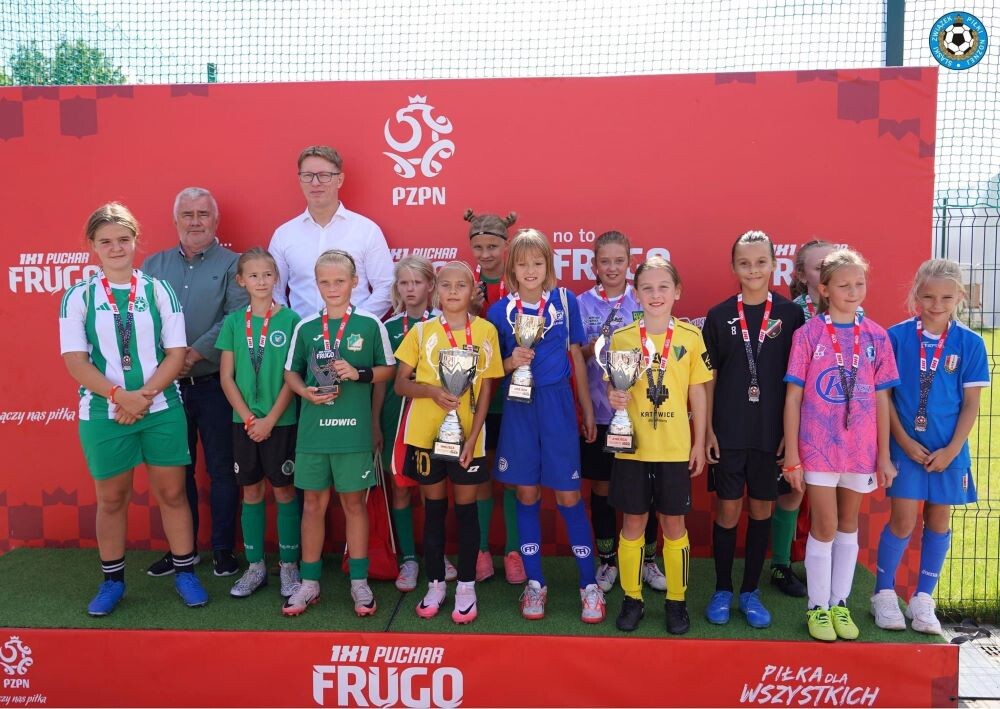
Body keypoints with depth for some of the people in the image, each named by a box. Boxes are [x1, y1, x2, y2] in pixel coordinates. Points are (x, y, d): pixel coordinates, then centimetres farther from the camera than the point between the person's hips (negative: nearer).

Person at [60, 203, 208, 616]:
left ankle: (185, 573, 21)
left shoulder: (158, 290, 2)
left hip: (161, 409, 0)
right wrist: (120, 395, -16)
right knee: (110, 498, 11)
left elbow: (176, 352, -3)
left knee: (171, 492, 7)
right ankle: (112, 581, 27)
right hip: (103, 413, 0)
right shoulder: (79, 297, 1)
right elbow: (75, 360, -5)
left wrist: (145, 395, -14)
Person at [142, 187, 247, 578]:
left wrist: (193, 354, -18)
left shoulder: (232, 265, -1)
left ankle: (223, 549, 19)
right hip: (167, 385, 4)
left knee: (221, 469, 5)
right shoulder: (154, 265, 11)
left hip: (214, 385, -3)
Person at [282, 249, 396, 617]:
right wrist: (306, 392, -9)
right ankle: (309, 582, 24)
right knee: (313, 504, 11)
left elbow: (389, 369, 3)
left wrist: (359, 373, -13)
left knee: (354, 503, 9)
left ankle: (359, 581, 22)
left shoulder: (370, 325, -2)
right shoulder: (305, 327, 4)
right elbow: (291, 372, 11)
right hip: (313, 431, 2)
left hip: (354, 431, -2)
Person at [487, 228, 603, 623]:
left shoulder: (564, 301, 0)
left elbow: (576, 357, 6)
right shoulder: (500, 310, 1)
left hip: (557, 404, -1)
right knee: (527, 495, 9)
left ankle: (589, 584, 17)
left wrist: (588, 408, 7)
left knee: (568, 495, 3)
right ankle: (535, 583, 23)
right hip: (518, 408, 1)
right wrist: (511, 362, -15)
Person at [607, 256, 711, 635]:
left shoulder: (691, 336, -1)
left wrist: (700, 443, 3)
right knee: (633, 523, 9)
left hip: (675, 448, 0)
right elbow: (613, 387, 6)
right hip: (632, 446, 1)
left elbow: (698, 393, 4)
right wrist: (613, 397, -17)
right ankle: (632, 598, 24)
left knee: (673, 524, 9)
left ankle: (676, 600, 25)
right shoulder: (621, 337, -1)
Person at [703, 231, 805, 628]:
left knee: (761, 509, 10)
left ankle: (750, 591, 24)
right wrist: (707, 429, -2)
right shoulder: (719, 316, 1)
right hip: (728, 431, 0)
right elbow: (708, 377, 2)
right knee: (728, 509, 5)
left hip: (772, 432, 1)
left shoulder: (790, 315, 0)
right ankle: (722, 590, 21)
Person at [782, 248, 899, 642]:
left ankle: (840, 604, 27)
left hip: (861, 448, 3)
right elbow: (792, 397, -5)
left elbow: (881, 399, 6)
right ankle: (817, 607, 18)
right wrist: (791, 455, -8)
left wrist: (884, 455, 5)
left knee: (848, 524, 14)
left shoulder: (876, 336, 2)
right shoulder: (808, 334, -6)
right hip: (818, 447, -3)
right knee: (824, 527, 3)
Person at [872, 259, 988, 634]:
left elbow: (971, 402, 0)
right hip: (905, 445, -2)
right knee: (903, 520, -2)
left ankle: (922, 599, 25)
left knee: (939, 519, 10)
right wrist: (904, 441, -8)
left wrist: (951, 449, -7)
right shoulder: (897, 336, -6)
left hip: (948, 449, 2)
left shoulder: (970, 343, -2)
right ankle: (884, 594, 16)